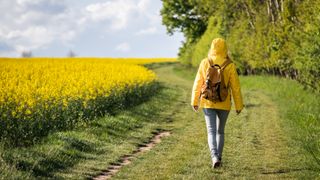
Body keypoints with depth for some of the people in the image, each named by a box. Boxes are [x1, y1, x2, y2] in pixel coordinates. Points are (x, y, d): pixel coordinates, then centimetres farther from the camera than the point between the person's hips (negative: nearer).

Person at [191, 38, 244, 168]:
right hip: (224, 104, 0)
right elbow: (235, 87, -6)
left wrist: (194, 101, 8)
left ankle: (215, 157, -25)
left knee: (211, 131, -3)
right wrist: (239, 105, 4)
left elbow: (198, 83, -2)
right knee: (220, 131, 19)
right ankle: (218, 157, 22)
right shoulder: (230, 66, -8)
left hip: (208, 102, 0)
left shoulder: (205, 63, -5)